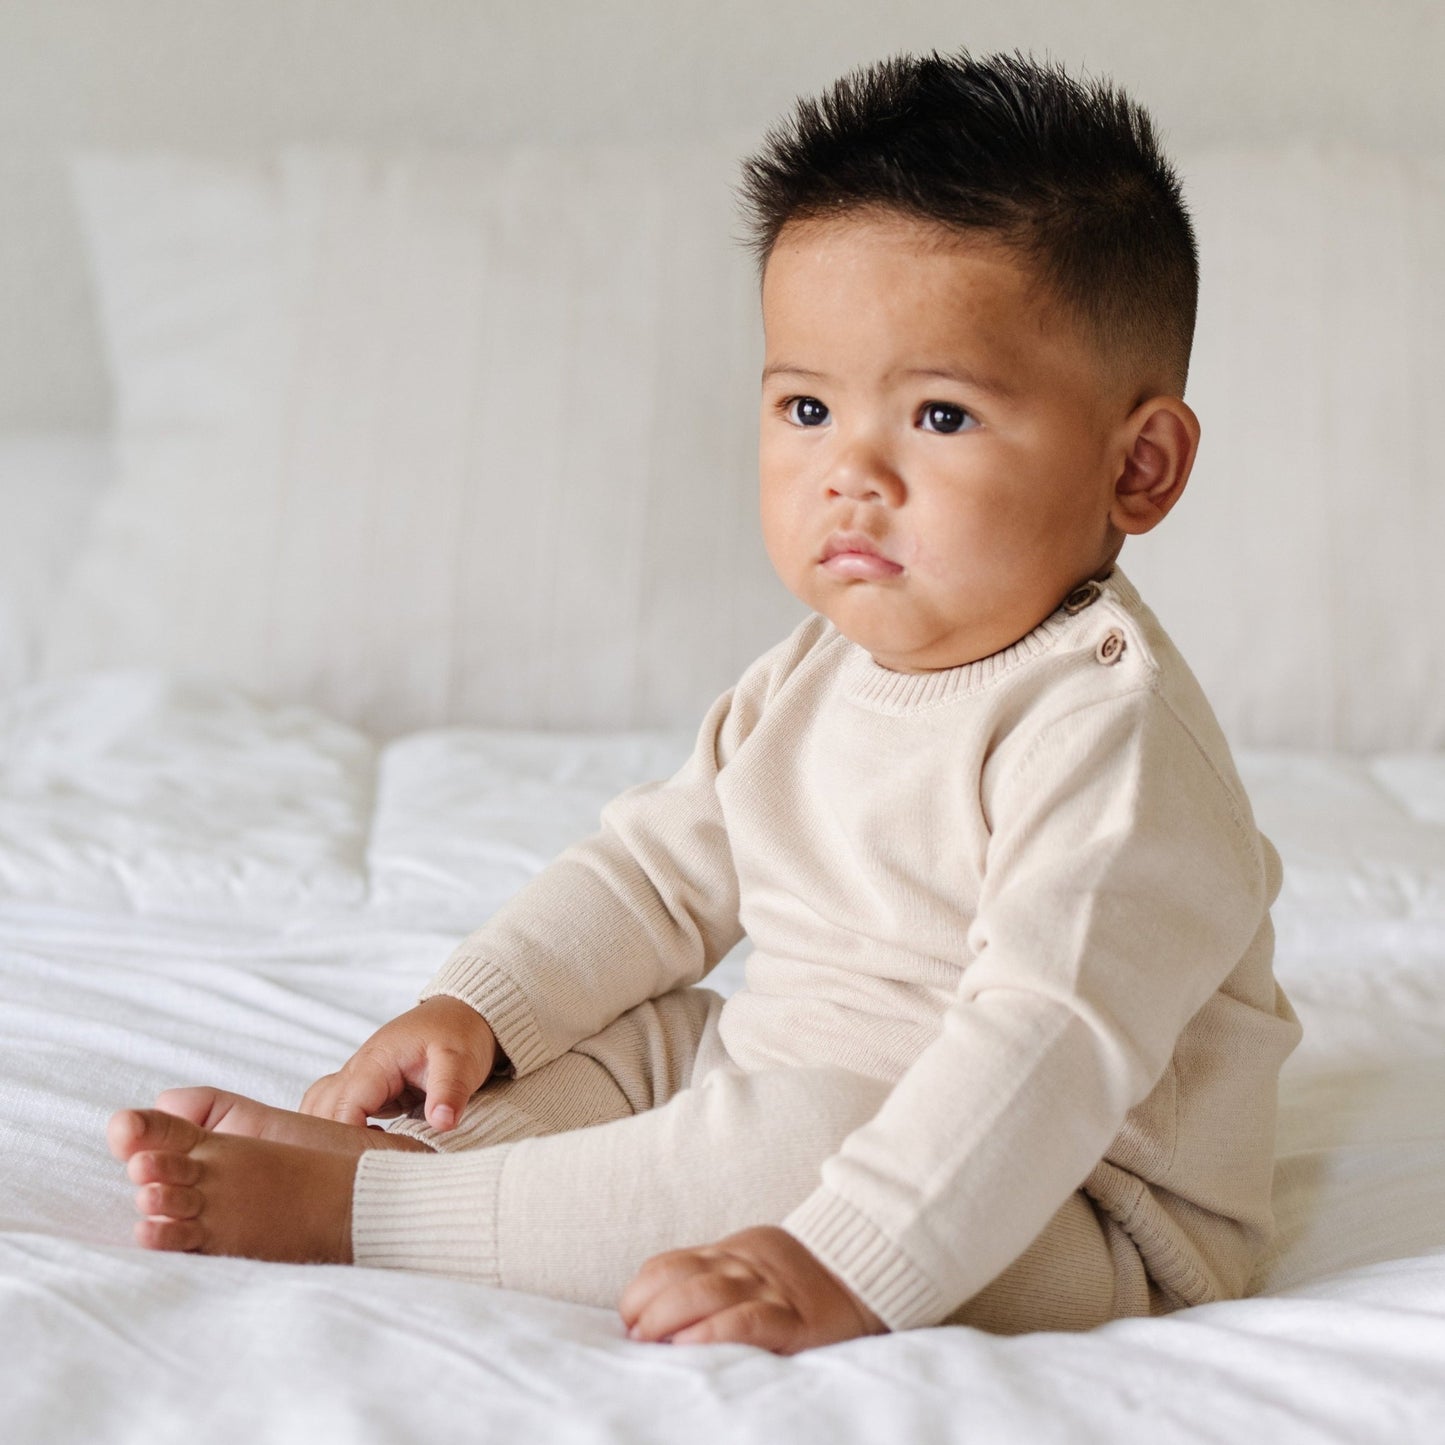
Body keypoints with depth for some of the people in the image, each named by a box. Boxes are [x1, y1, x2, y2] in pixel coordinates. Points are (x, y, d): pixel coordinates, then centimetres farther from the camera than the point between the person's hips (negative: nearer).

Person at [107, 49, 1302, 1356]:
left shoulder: (1105, 725, -24)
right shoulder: (808, 683, 6)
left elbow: (1051, 1044, -35)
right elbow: (660, 867, 16)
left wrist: (845, 1267, -44)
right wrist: (473, 1011, 2)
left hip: (1071, 1233, -9)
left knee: (797, 1133, -33)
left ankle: (356, 1204, -25)